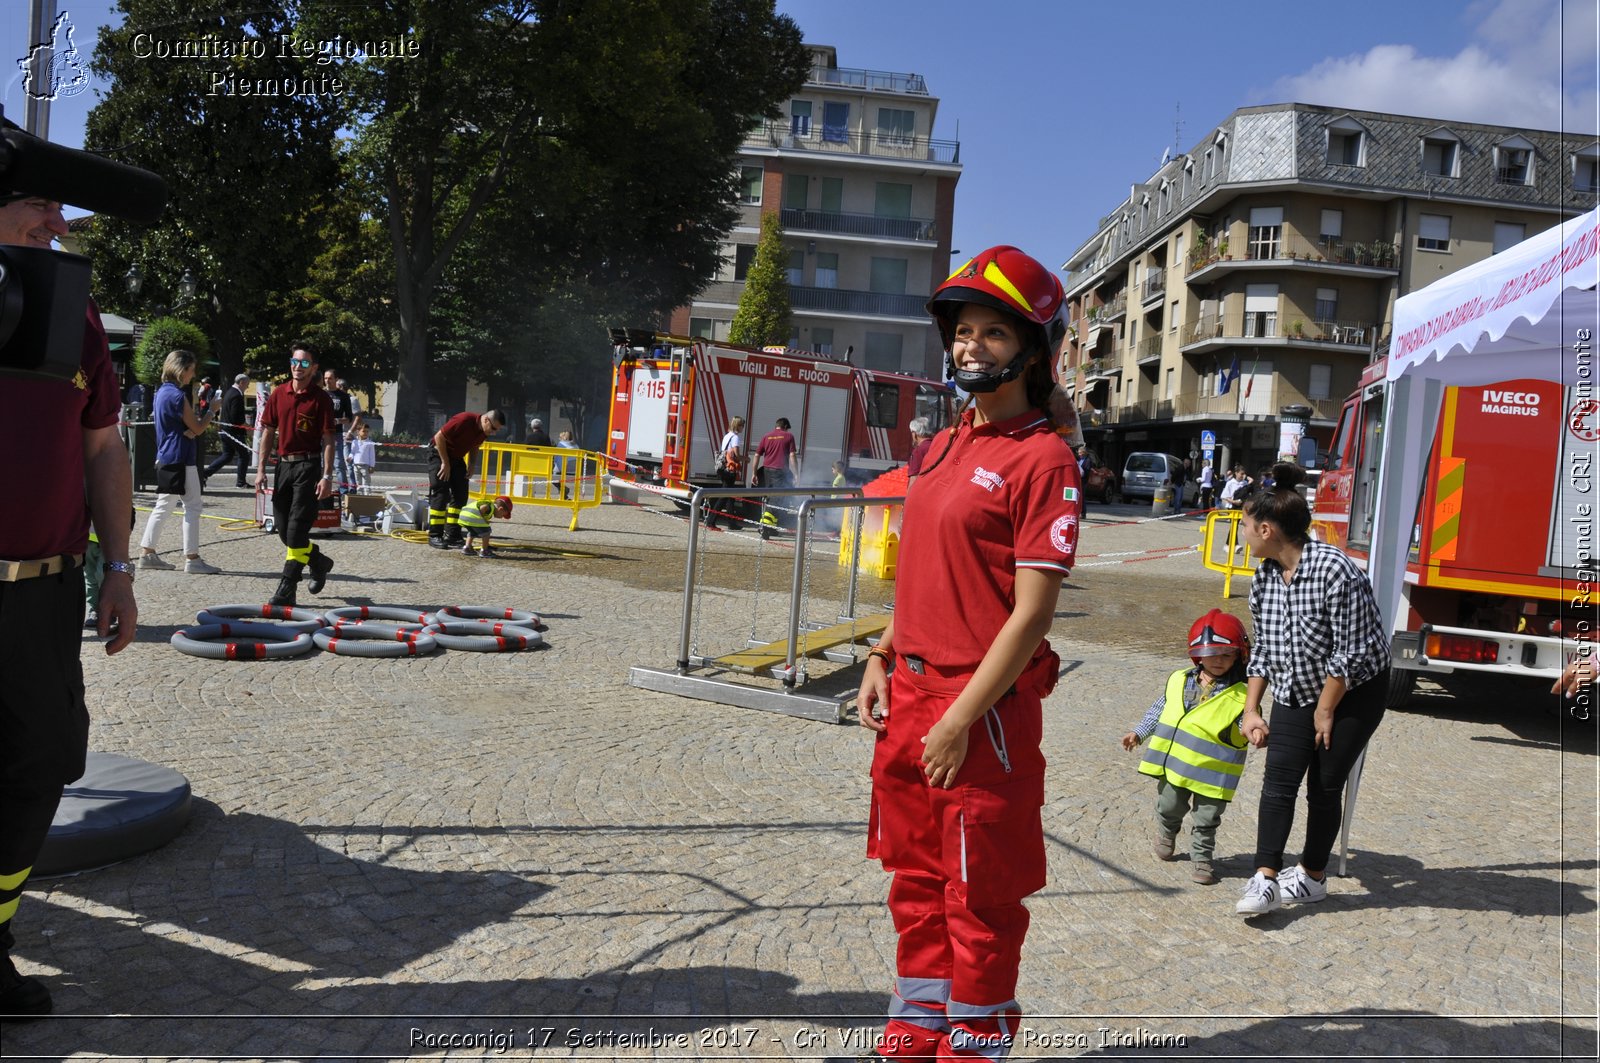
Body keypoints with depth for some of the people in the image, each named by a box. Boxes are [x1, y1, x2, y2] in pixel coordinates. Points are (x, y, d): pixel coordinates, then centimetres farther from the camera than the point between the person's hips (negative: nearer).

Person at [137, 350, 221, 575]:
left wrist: (188, 430, -2)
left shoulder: (161, 391, 13)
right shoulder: (177, 395, -16)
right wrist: (212, 411, 3)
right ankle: (192, 559, -3)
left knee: (163, 506, 13)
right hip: (180, 459, -10)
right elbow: (198, 429, -10)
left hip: (165, 458, 10)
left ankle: (148, 554, 16)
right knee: (192, 507, -4)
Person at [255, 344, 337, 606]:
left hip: (308, 466, -6)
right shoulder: (278, 394, 8)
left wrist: (327, 477, -14)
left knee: (296, 529, -9)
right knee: (282, 528, 9)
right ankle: (319, 561, 32)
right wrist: (261, 470, 6)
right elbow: (268, 433, 12)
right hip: (283, 464, 6)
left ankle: (287, 590, -6)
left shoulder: (320, 398, -5)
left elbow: (328, 440, -6)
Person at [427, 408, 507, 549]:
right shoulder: (464, 420, -28)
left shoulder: (484, 432, -5)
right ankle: (434, 536, -9)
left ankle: (452, 535, 6)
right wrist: (445, 463, -21)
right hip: (439, 453, -8)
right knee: (440, 495, -12)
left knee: (460, 495, 2)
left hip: (456, 458, 8)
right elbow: (439, 437, -24)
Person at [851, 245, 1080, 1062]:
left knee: (980, 897, 6)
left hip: (983, 706, -8)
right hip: (909, 695, 8)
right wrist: (882, 660, 8)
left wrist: (961, 720, -18)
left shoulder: (1042, 457, -12)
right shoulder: (943, 449, 13)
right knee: (916, 881, 19)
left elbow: (1033, 609, -16)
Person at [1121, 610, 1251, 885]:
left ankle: (1201, 857, 26)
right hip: (1174, 764, 3)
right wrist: (1139, 733, 15)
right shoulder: (1178, 681, 2)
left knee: (1206, 821, 7)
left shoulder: (1241, 695, -10)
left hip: (1211, 772, -3)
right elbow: (1158, 710, 14)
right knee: (1169, 808, 19)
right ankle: (1166, 835, 48)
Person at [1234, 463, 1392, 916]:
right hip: (1296, 693, 6)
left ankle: (1313, 877, 19)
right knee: (1278, 778, -7)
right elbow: (1263, 650, 7)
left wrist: (1325, 710, -15)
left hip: (1353, 694, -6)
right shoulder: (1264, 579, -3)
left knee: (1324, 785, 2)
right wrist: (1251, 710, 4)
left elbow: (1351, 653, -23)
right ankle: (1265, 879, -9)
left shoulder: (1335, 571, -27)